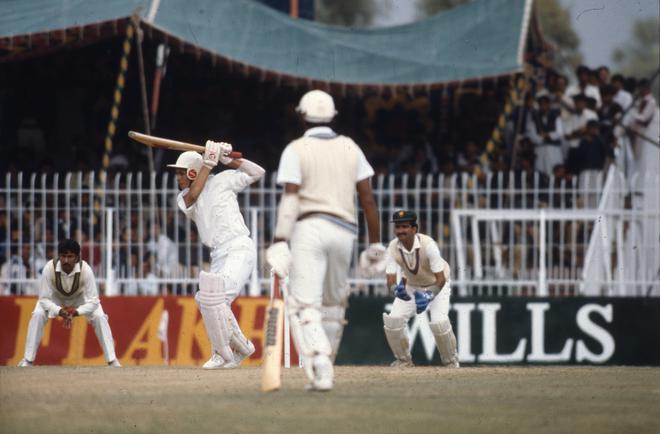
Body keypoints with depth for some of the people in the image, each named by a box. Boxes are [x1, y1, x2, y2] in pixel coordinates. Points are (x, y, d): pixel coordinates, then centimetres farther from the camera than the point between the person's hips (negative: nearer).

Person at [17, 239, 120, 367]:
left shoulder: (85, 270, -37)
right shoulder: (49, 269, -37)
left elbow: (93, 301, -31)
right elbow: (44, 299, -29)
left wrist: (76, 312, -46)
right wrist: (60, 311, -45)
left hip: (80, 297, 0)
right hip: (56, 296, 0)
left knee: (99, 317, -20)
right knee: (37, 315, -23)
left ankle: (112, 361, -8)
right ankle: (27, 360, -11)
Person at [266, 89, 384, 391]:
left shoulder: (296, 150, 0)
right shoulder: (350, 148, 12)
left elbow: (290, 198, -11)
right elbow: (367, 199, 9)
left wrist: (280, 241, -16)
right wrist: (375, 242, 14)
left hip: (309, 229, -4)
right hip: (344, 231, 4)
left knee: (304, 305, -10)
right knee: (333, 304, 19)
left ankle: (320, 369, -29)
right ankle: (323, 371, 22)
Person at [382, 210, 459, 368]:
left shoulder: (428, 245, -33)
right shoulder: (393, 247, -21)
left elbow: (441, 279, -31)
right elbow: (390, 279, -24)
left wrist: (430, 296, -47)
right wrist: (396, 289, -47)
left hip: (436, 286, -4)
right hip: (411, 287, 4)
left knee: (439, 322, -24)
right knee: (393, 319, -14)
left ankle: (451, 361, 3)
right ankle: (403, 359, 11)